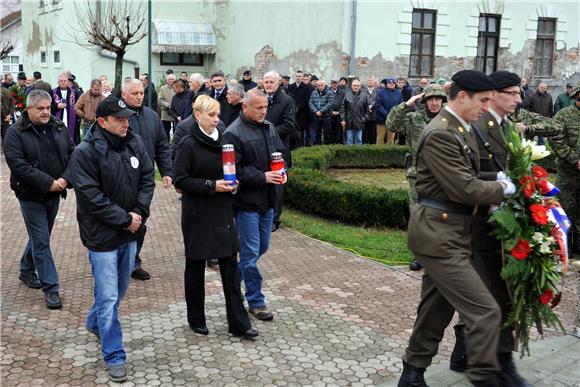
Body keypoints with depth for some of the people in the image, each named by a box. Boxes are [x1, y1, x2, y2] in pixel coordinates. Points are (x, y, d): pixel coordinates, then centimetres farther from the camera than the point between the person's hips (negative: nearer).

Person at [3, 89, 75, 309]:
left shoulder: (59, 128, 4)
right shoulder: (15, 133, -10)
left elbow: (73, 155, 2)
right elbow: (17, 164, -19)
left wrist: (65, 178, -16)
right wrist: (48, 183, -24)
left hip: (54, 194, 5)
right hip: (31, 195, -5)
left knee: (39, 236, 20)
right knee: (41, 241, -4)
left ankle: (26, 270, 41)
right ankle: (50, 287, 2)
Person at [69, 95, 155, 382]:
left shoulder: (134, 143, 0)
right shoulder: (85, 152, -17)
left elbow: (147, 179, 5)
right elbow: (90, 196, -19)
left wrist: (140, 213, -9)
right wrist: (124, 219, -18)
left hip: (130, 232, 6)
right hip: (102, 235, -6)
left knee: (120, 290, 22)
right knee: (108, 297, -2)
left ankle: (95, 324, 48)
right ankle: (114, 357, 10)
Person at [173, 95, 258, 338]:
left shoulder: (222, 140, 9)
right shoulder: (189, 144, -8)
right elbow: (180, 180, -12)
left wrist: (231, 183, -1)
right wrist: (211, 185, -21)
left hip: (222, 211, 5)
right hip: (197, 214, -5)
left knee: (230, 266, 3)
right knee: (196, 265, 8)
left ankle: (238, 323, 8)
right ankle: (196, 319, 24)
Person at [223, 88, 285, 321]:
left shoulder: (269, 128, 9)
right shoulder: (234, 134, -15)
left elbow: (280, 152, 20)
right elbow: (234, 171, -18)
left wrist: (281, 171, 0)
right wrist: (263, 177, -21)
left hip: (267, 199, 8)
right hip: (246, 201, -8)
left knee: (262, 247, 18)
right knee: (251, 252, 0)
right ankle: (256, 301, 12)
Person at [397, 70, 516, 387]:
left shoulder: (463, 129, 13)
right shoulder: (440, 134, -19)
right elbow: (465, 189, -20)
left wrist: (492, 196, 4)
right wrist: (502, 189, -5)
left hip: (449, 233, 10)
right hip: (439, 234, -10)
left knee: (436, 310, 17)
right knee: (485, 311, -9)